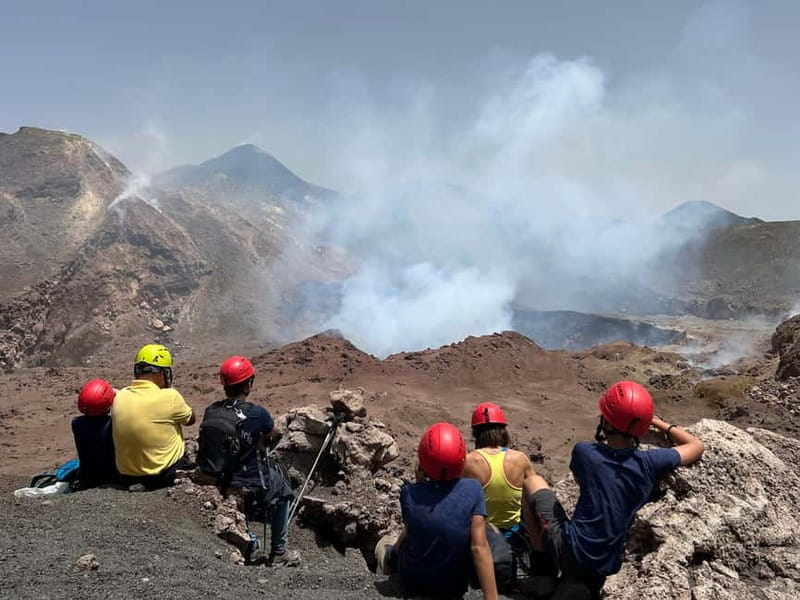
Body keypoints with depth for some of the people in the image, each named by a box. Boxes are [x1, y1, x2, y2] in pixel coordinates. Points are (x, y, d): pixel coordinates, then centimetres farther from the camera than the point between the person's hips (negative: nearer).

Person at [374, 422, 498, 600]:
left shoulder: (409, 493, -20)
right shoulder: (472, 489, -22)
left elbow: (409, 530, -1)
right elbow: (479, 547, -24)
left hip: (414, 583, 0)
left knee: (385, 543, 30)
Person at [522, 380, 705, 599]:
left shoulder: (584, 452, -16)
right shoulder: (650, 463, -12)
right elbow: (697, 446, 6)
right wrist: (659, 423, 15)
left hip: (570, 553, -3)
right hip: (606, 565, 3)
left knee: (533, 482, 16)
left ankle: (543, 560, 21)